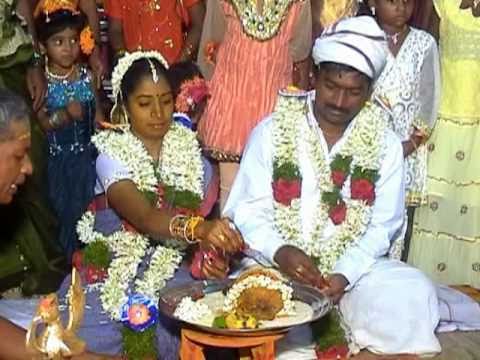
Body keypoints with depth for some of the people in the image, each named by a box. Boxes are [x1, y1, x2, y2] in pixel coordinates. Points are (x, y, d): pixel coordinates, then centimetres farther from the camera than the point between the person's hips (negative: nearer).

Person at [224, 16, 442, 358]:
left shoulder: (385, 144, 2)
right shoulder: (272, 131, -2)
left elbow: (382, 225, 0)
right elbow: (247, 210, -4)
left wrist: (344, 274, -17)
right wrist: (280, 251, -23)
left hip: (352, 267, 2)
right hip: (276, 264, -1)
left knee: (413, 292, -22)